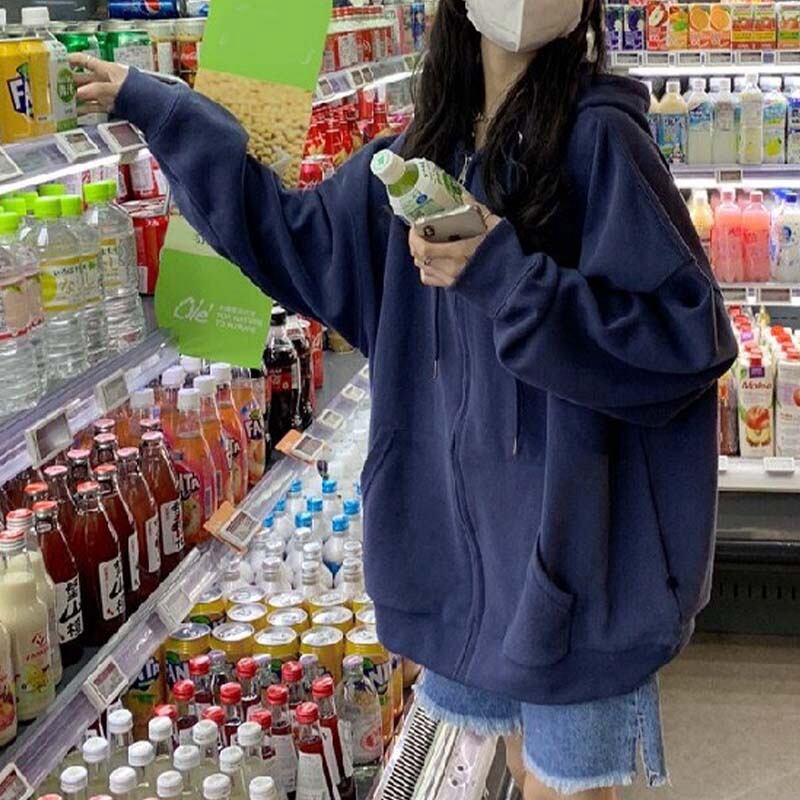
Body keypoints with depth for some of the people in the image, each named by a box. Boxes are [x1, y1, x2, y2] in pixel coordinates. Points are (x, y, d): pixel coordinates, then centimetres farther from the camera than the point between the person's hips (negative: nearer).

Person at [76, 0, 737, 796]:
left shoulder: (597, 136, -14)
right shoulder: (425, 151, 6)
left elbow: (686, 338, -18)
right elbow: (296, 233, 17)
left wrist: (502, 274, -25)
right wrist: (149, 105, 20)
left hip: (572, 523, -6)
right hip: (467, 508, 6)